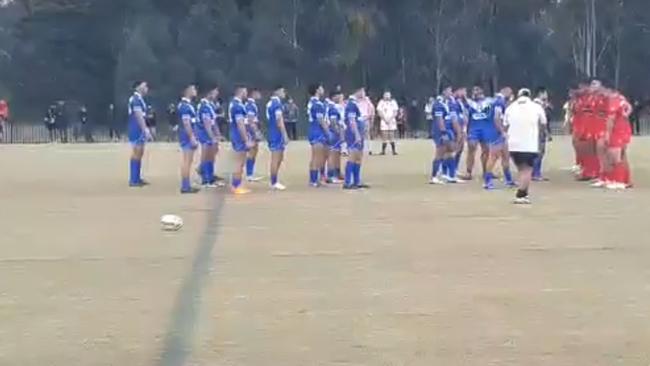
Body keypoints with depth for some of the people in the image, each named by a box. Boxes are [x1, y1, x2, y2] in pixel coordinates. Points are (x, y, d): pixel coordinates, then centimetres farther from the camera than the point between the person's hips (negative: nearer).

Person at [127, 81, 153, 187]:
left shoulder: (139, 99, 16)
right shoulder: (136, 99, -15)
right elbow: (139, 117, -22)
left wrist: (146, 130, 20)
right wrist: (146, 130, -24)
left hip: (140, 130, 10)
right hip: (137, 130, -10)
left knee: (139, 154, 13)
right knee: (136, 153, -7)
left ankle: (137, 178, 19)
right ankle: (133, 180, -5)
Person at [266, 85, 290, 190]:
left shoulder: (271, 102, 15)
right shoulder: (277, 103, -15)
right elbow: (279, 121, -20)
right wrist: (285, 135, -18)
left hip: (273, 134, 10)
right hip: (277, 134, -10)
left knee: (279, 158, 16)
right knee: (275, 159, -4)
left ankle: (274, 181, 21)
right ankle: (274, 183, 0)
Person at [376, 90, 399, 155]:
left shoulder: (393, 102, 9)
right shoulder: (381, 102, 4)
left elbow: (395, 112, 6)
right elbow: (379, 112, -1)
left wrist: (390, 119, -7)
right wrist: (385, 119, -11)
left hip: (392, 121, 2)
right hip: (384, 122, -1)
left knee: (392, 136, -1)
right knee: (384, 136, -6)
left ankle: (394, 150, -1)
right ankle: (383, 150, -3)